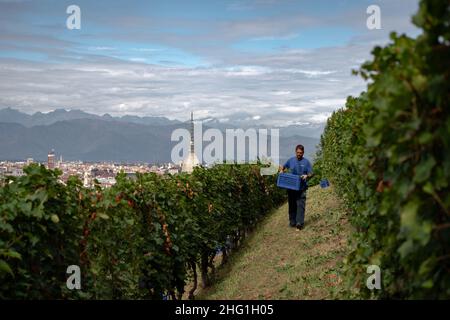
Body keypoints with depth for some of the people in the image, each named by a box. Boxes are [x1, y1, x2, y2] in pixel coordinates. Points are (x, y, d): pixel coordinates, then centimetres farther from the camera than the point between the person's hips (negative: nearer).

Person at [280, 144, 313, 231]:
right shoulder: (291, 160, 9)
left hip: (301, 187, -3)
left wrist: (307, 176, -21)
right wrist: (281, 170, -1)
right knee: (292, 205, 9)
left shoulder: (306, 162, 2)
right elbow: (283, 167, 22)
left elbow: (311, 174, 1)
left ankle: (300, 223, -14)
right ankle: (292, 222, 18)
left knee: (300, 205, -10)